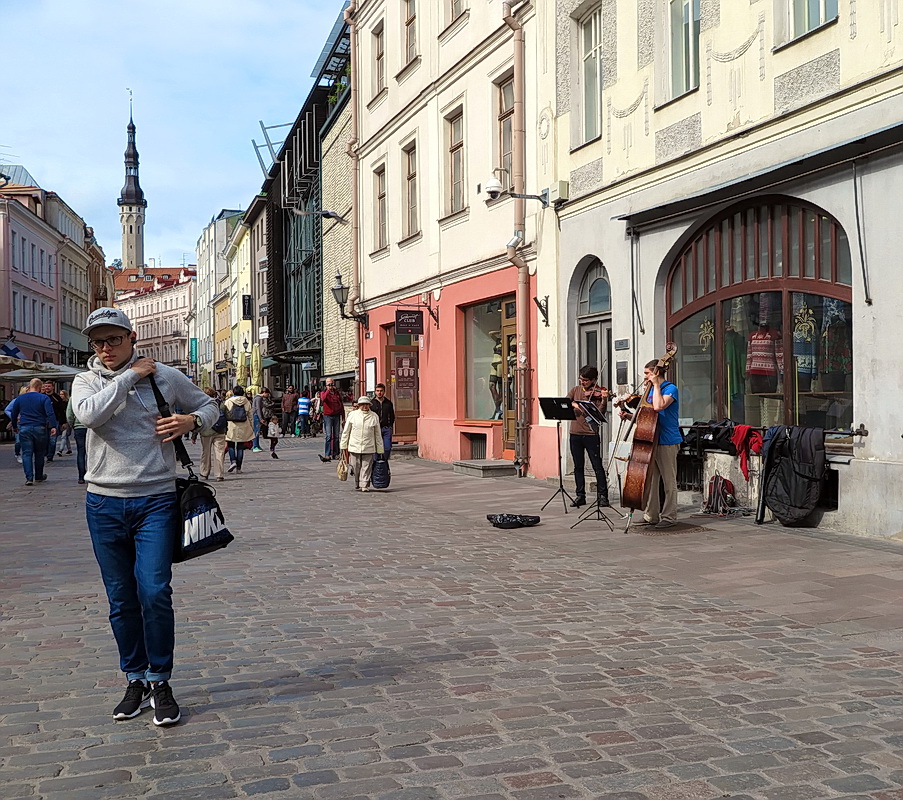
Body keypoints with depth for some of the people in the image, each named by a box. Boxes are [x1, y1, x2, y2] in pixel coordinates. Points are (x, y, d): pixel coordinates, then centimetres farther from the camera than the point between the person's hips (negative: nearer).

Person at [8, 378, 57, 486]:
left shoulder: (20, 398, 7)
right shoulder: (44, 398, -3)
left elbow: (13, 414, 14)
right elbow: (50, 413, -14)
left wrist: (15, 426, 27)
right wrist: (53, 426, -16)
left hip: (24, 429, 1)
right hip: (40, 428, -1)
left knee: (27, 453, 1)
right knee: (39, 453, 14)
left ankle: (29, 478, -11)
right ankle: (39, 476, 25)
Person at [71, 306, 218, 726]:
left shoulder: (165, 376, 4)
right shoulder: (86, 381, 5)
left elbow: (209, 405, 16)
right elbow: (89, 414, -18)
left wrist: (192, 420, -6)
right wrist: (129, 376, -13)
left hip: (156, 502, -2)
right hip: (104, 505, 2)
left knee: (154, 592, -11)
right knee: (121, 599, 9)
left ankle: (160, 682, 5)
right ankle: (136, 680, 23)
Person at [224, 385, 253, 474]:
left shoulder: (228, 402, -1)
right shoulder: (247, 402, 4)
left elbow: (225, 416, -1)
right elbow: (250, 416, 7)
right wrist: (252, 428, 15)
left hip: (232, 426, -2)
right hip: (243, 427, 2)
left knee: (231, 445, 12)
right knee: (240, 447, 7)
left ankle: (233, 461, -9)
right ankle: (238, 467, 7)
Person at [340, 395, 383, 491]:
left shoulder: (374, 417, 3)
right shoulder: (352, 415, 2)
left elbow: (378, 435, 9)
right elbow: (346, 432, 8)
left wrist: (380, 450, 8)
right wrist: (344, 446, 7)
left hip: (368, 448, 0)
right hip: (354, 447, 0)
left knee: (366, 468, -1)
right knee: (356, 467, 4)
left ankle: (365, 485, 8)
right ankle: (357, 484, 21)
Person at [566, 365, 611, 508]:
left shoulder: (597, 393, -2)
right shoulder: (576, 390, 12)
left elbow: (600, 413, -13)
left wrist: (604, 400, -28)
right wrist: (573, 404, -19)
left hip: (591, 434, -4)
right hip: (575, 434, 4)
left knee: (597, 466, -2)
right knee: (578, 467, 9)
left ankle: (602, 496, 4)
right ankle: (580, 496, 17)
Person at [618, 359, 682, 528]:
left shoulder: (670, 388, -8)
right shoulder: (651, 390, 18)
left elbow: (658, 407, -27)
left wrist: (656, 385, -17)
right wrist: (630, 416, 8)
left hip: (667, 442, -8)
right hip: (651, 441, 8)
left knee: (669, 481, -1)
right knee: (650, 480, 9)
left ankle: (669, 516, 5)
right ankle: (651, 516, 15)